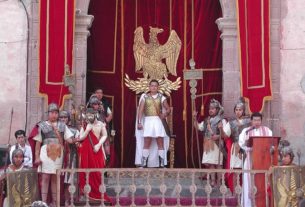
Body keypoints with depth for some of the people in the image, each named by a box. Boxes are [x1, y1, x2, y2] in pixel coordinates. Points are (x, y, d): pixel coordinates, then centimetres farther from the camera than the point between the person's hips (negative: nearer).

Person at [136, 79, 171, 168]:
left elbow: (168, 109, 7)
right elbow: (140, 110, 3)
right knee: (146, 143, -6)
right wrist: (139, 122, -6)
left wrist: (164, 114, -14)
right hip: (148, 121, -1)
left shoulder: (161, 97, 9)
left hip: (158, 121, 1)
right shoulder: (145, 97, 7)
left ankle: (162, 163, 1)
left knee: (160, 143, -2)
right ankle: (143, 164, -4)